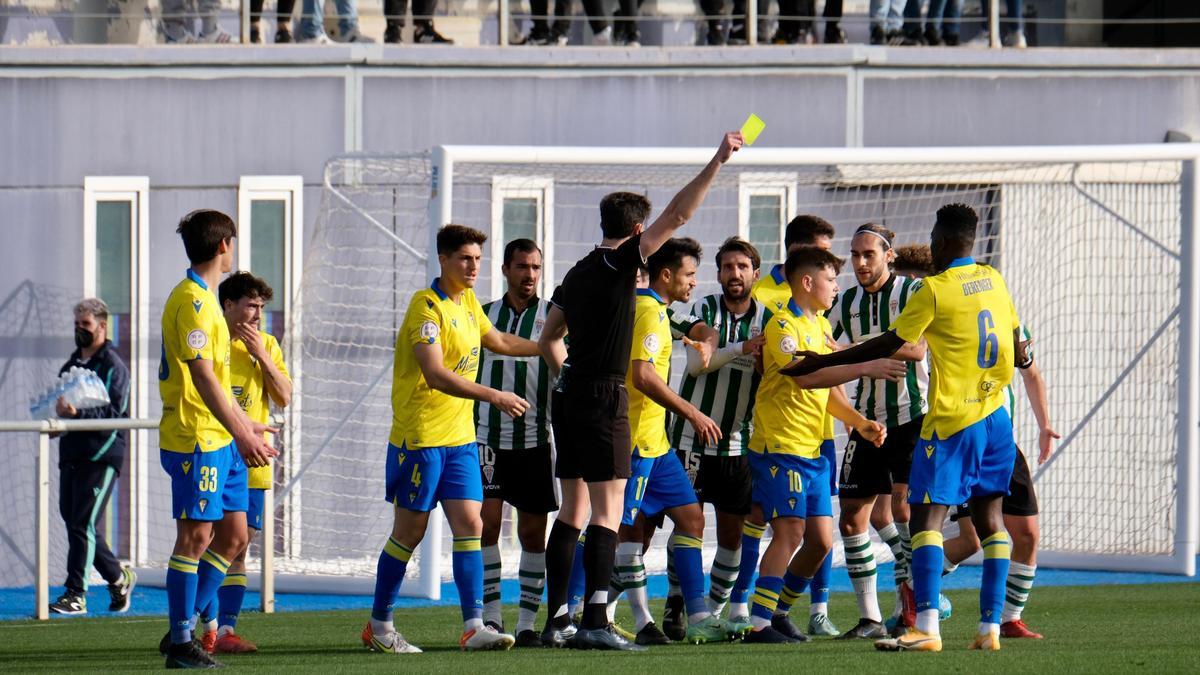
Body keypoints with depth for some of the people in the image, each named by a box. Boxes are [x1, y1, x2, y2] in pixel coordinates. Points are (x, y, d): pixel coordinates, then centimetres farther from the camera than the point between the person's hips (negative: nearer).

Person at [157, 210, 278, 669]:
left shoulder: (204, 298, 17)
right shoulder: (192, 301, -14)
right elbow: (202, 377, -20)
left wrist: (245, 425, 27)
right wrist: (241, 435, -21)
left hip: (221, 440, 10)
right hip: (196, 438, -10)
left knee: (234, 535, 9)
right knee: (195, 536, -6)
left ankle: (183, 630, 14)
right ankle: (179, 643, -1)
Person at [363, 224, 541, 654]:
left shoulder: (467, 302, 11)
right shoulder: (427, 307, -15)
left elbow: (498, 341, 32)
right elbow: (436, 375, -26)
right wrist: (494, 397, -31)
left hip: (460, 438, 7)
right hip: (419, 437, -7)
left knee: (469, 524, -3)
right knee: (409, 531, 0)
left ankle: (473, 626, -7)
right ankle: (379, 626, 11)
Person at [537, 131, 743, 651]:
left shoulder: (578, 274, 14)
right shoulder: (618, 264, -9)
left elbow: (549, 338, 24)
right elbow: (677, 215, -14)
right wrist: (718, 162, -13)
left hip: (570, 395, 8)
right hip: (604, 398, -8)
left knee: (573, 510, 11)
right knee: (607, 511, -9)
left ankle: (556, 619, 11)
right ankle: (595, 621, -17)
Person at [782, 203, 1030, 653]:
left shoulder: (934, 290, -11)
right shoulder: (993, 281, 9)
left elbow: (888, 346, -8)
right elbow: (1016, 347, 21)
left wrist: (821, 362, -1)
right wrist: (1021, 357, 46)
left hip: (952, 421, -7)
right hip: (995, 419, 7)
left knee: (928, 516, -10)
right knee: (989, 518, 10)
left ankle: (926, 628, -23)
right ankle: (990, 628, 6)